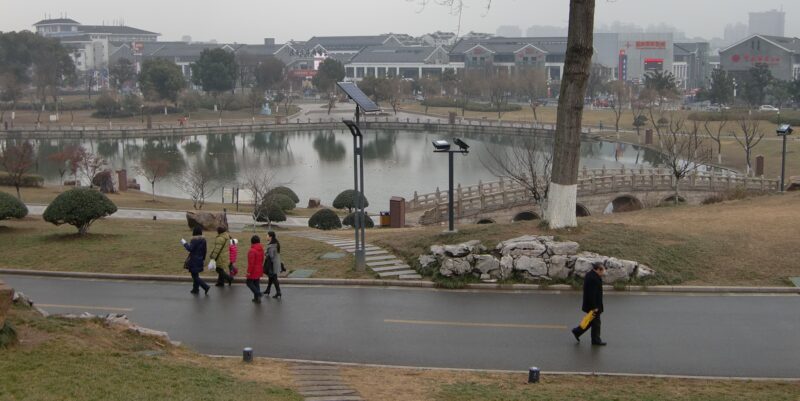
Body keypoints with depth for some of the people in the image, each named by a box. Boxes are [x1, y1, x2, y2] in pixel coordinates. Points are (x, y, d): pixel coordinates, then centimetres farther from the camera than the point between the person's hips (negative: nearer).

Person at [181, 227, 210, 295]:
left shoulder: (194, 240, -17)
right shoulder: (203, 240, 6)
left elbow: (190, 249, -22)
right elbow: (204, 250, 12)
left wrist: (185, 243, -9)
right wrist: (203, 258, 21)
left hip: (194, 261, -8)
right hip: (200, 260, 8)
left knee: (195, 276, -4)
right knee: (195, 275, 20)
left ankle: (205, 287, -15)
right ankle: (196, 289, 25)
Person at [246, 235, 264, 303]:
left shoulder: (252, 250, -21)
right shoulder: (261, 250, 5)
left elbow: (251, 262, -22)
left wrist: (249, 271, -16)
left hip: (253, 271, -8)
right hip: (259, 270, 8)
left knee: (249, 283, 4)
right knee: (256, 283, 14)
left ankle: (258, 294, -10)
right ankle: (256, 298, 15)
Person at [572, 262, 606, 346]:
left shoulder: (590, 275, 7)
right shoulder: (593, 278, -26)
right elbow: (592, 294, -26)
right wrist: (594, 307, -23)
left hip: (589, 304, 10)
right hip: (593, 305, -10)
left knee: (594, 321, 20)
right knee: (596, 322, 4)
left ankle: (577, 331, 25)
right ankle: (596, 340, 17)